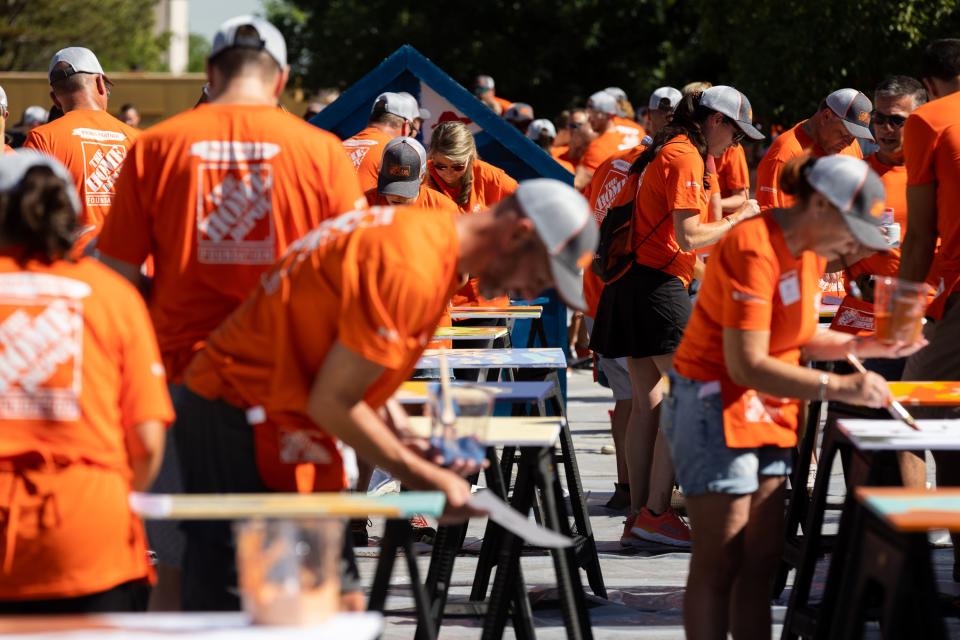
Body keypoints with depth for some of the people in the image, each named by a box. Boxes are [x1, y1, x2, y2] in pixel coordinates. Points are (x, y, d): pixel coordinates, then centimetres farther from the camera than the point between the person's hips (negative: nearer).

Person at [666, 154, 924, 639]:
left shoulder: (811, 251, 7)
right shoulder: (754, 249, -22)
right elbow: (747, 365, -27)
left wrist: (867, 347, 1)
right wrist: (839, 388, -31)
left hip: (768, 413, 9)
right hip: (715, 408, -9)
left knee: (762, 560, 6)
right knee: (720, 563, -7)